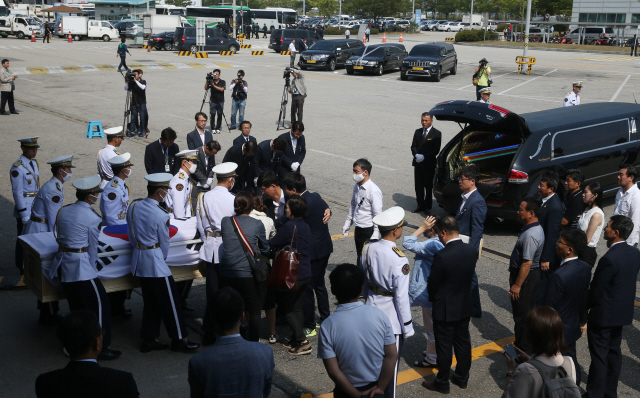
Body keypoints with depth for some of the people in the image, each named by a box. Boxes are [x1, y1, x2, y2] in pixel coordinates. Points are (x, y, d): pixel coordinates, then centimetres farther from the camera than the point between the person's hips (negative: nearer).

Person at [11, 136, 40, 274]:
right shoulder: (17, 168, -18)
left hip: (36, 207, 8)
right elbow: (17, 193, -18)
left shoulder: (34, 163, 8)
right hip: (24, 206, -8)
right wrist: (24, 214, -19)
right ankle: (23, 268, 14)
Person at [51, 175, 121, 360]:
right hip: (80, 265, -8)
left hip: (63, 264, 8)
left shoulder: (63, 211, 7)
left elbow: (59, 237, 14)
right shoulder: (92, 217, -13)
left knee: (76, 306, 17)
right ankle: (101, 347, 5)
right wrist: (92, 268, 5)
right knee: (99, 303, 1)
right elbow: (93, 247, -6)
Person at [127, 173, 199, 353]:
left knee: (150, 301, 17)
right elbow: (164, 243, -8)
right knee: (170, 301, 3)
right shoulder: (161, 215, -19)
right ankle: (179, 340, 11)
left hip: (138, 258, 8)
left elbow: (131, 234, 11)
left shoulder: (134, 206, 1)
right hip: (154, 259, -8)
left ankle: (149, 339, 23)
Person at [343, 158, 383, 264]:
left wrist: (375, 234, -20)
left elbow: (377, 214, -19)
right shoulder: (357, 187, 5)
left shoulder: (374, 191, -20)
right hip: (358, 229, 8)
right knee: (360, 257, 18)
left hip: (368, 231, -8)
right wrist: (347, 224, 18)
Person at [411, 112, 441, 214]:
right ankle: (420, 205, 18)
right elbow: (413, 146, 10)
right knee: (418, 185, 8)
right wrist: (416, 155, -11)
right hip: (418, 163, 5)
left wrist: (424, 157, -17)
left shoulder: (436, 133, -4)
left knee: (428, 186, 3)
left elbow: (436, 150, -10)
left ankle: (427, 206, 12)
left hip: (429, 164, -5)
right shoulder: (418, 132, 12)